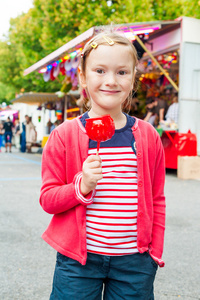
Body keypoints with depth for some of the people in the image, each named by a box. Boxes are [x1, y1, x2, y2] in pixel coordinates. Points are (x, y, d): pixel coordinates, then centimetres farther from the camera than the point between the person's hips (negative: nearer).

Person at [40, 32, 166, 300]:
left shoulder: (148, 136, 0)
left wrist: (155, 252, 5)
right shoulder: (64, 135, -5)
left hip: (134, 263, 2)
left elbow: (156, 200, 7)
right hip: (78, 259, -1)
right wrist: (81, 185, -20)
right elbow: (47, 200, -3)